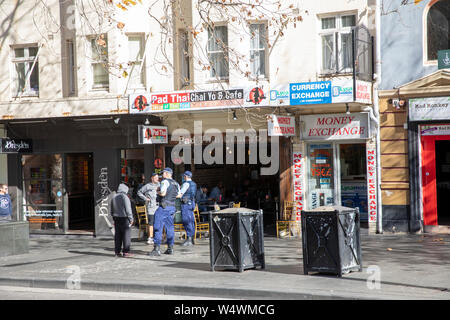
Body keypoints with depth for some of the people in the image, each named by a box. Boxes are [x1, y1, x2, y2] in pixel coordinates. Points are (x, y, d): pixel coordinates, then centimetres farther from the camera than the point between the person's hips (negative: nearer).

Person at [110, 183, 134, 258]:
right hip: (124, 218, -7)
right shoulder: (125, 197, -12)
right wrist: (131, 219, -6)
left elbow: (112, 210, 17)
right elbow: (128, 209, -13)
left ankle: (117, 252, 12)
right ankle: (126, 252, -5)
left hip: (116, 218, 7)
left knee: (117, 235, 10)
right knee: (126, 235, -3)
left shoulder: (114, 197, 10)